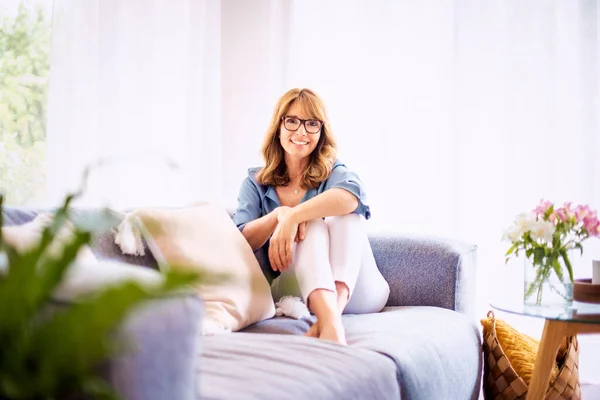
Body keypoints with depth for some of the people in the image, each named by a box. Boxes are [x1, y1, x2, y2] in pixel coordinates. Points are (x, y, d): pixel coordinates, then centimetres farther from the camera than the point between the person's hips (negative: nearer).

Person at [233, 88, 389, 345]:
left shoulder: (335, 174, 8)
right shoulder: (255, 183, 14)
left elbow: (351, 196, -20)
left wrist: (293, 216, -33)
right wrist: (279, 214, -22)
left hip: (355, 292, 0)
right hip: (292, 291, 0)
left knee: (346, 215, -25)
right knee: (313, 226, -27)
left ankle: (331, 312, -51)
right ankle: (330, 322, -55)